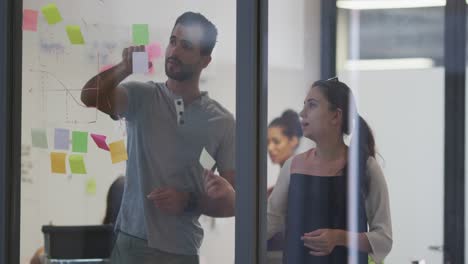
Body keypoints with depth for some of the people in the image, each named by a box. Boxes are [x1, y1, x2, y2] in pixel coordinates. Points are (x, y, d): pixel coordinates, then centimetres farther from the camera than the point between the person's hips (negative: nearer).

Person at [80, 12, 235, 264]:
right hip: (131, 242, 0)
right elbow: (90, 96, -17)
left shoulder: (223, 122, 2)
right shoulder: (142, 97, 2)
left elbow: (233, 201, 3)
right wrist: (124, 68, -33)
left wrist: (189, 202, -13)